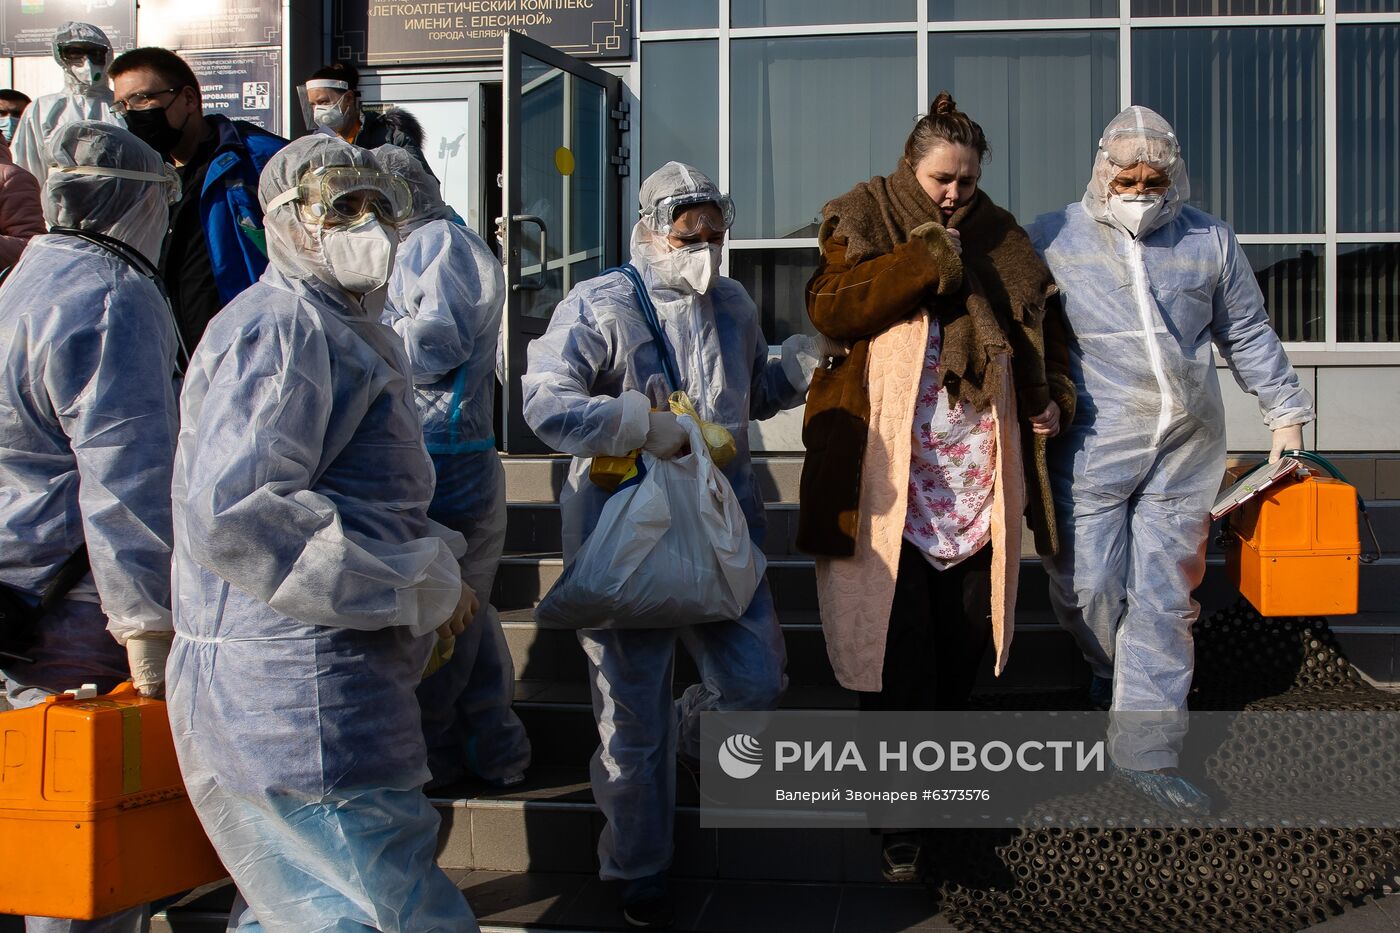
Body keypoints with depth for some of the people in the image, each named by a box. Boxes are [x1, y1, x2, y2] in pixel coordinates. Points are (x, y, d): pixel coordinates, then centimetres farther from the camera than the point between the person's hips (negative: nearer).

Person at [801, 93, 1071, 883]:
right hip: (887, 475, -4)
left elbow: (1039, 328, 26)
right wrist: (928, 255, -14)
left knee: (964, 636, 9)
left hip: (978, 475, 4)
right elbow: (831, 311, -14)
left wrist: (1052, 394, 8)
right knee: (898, 644, -6)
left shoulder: (999, 238, 15)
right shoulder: (864, 223, 3)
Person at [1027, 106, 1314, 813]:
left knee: (1165, 599, 2)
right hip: (1089, 449, -2)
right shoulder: (1053, 239, 2)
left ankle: (1146, 750, 11)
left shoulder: (1209, 241, 9)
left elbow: (1248, 336, 16)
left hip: (1184, 454, 2)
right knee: (1087, 585, -1)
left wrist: (1285, 416, 16)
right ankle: (1109, 667, 35)